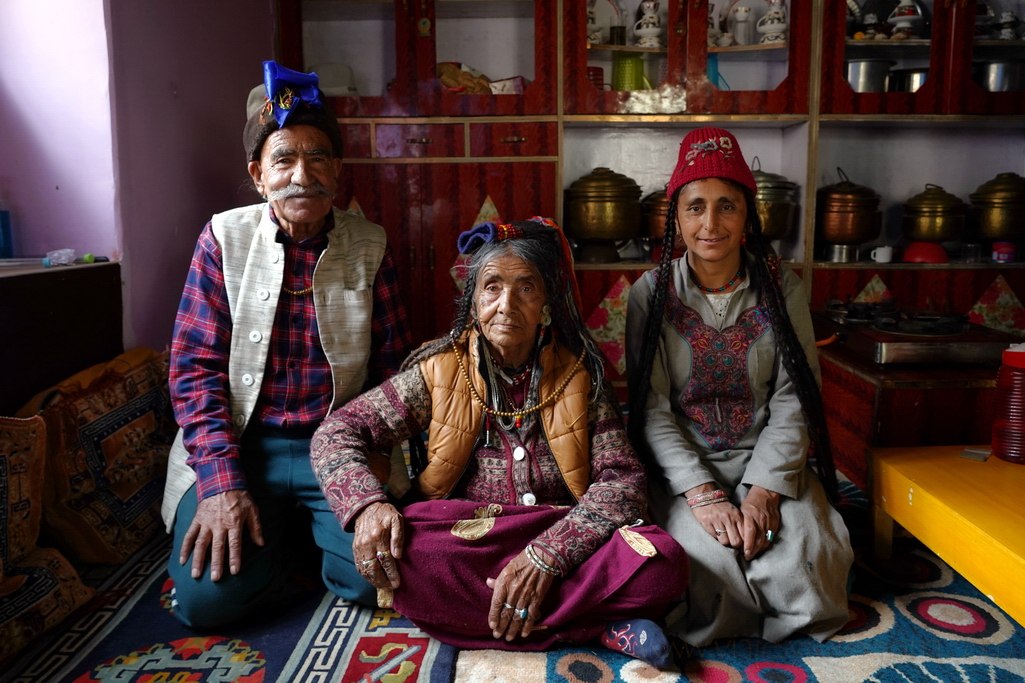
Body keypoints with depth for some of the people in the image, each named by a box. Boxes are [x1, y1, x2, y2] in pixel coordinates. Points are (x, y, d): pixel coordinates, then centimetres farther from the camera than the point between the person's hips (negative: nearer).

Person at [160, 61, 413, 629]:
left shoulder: (369, 246, 0)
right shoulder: (223, 239, -2)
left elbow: (392, 363, 2)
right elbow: (195, 367, -5)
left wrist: (372, 465, -11)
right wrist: (222, 484, -15)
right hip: (241, 446, 0)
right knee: (206, 596, -17)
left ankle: (312, 528, 14)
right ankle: (276, 532, 16)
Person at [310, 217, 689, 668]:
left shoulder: (578, 374, 1)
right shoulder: (439, 370, 1)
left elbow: (622, 480, -6)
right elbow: (335, 433, 0)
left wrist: (548, 555, -22)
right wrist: (367, 505, -21)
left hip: (562, 545, -1)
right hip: (458, 544, 2)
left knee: (662, 561, -27)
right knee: (393, 556, -33)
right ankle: (602, 627, -19)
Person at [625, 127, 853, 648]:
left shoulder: (781, 291, 1)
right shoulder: (650, 293, -3)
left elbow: (792, 402, -3)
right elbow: (652, 409, -7)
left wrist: (764, 490, -16)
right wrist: (702, 492, -18)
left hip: (768, 462, 2)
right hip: (683, 466, -1)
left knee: (803, 560, -22)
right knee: (708, 559, -27)